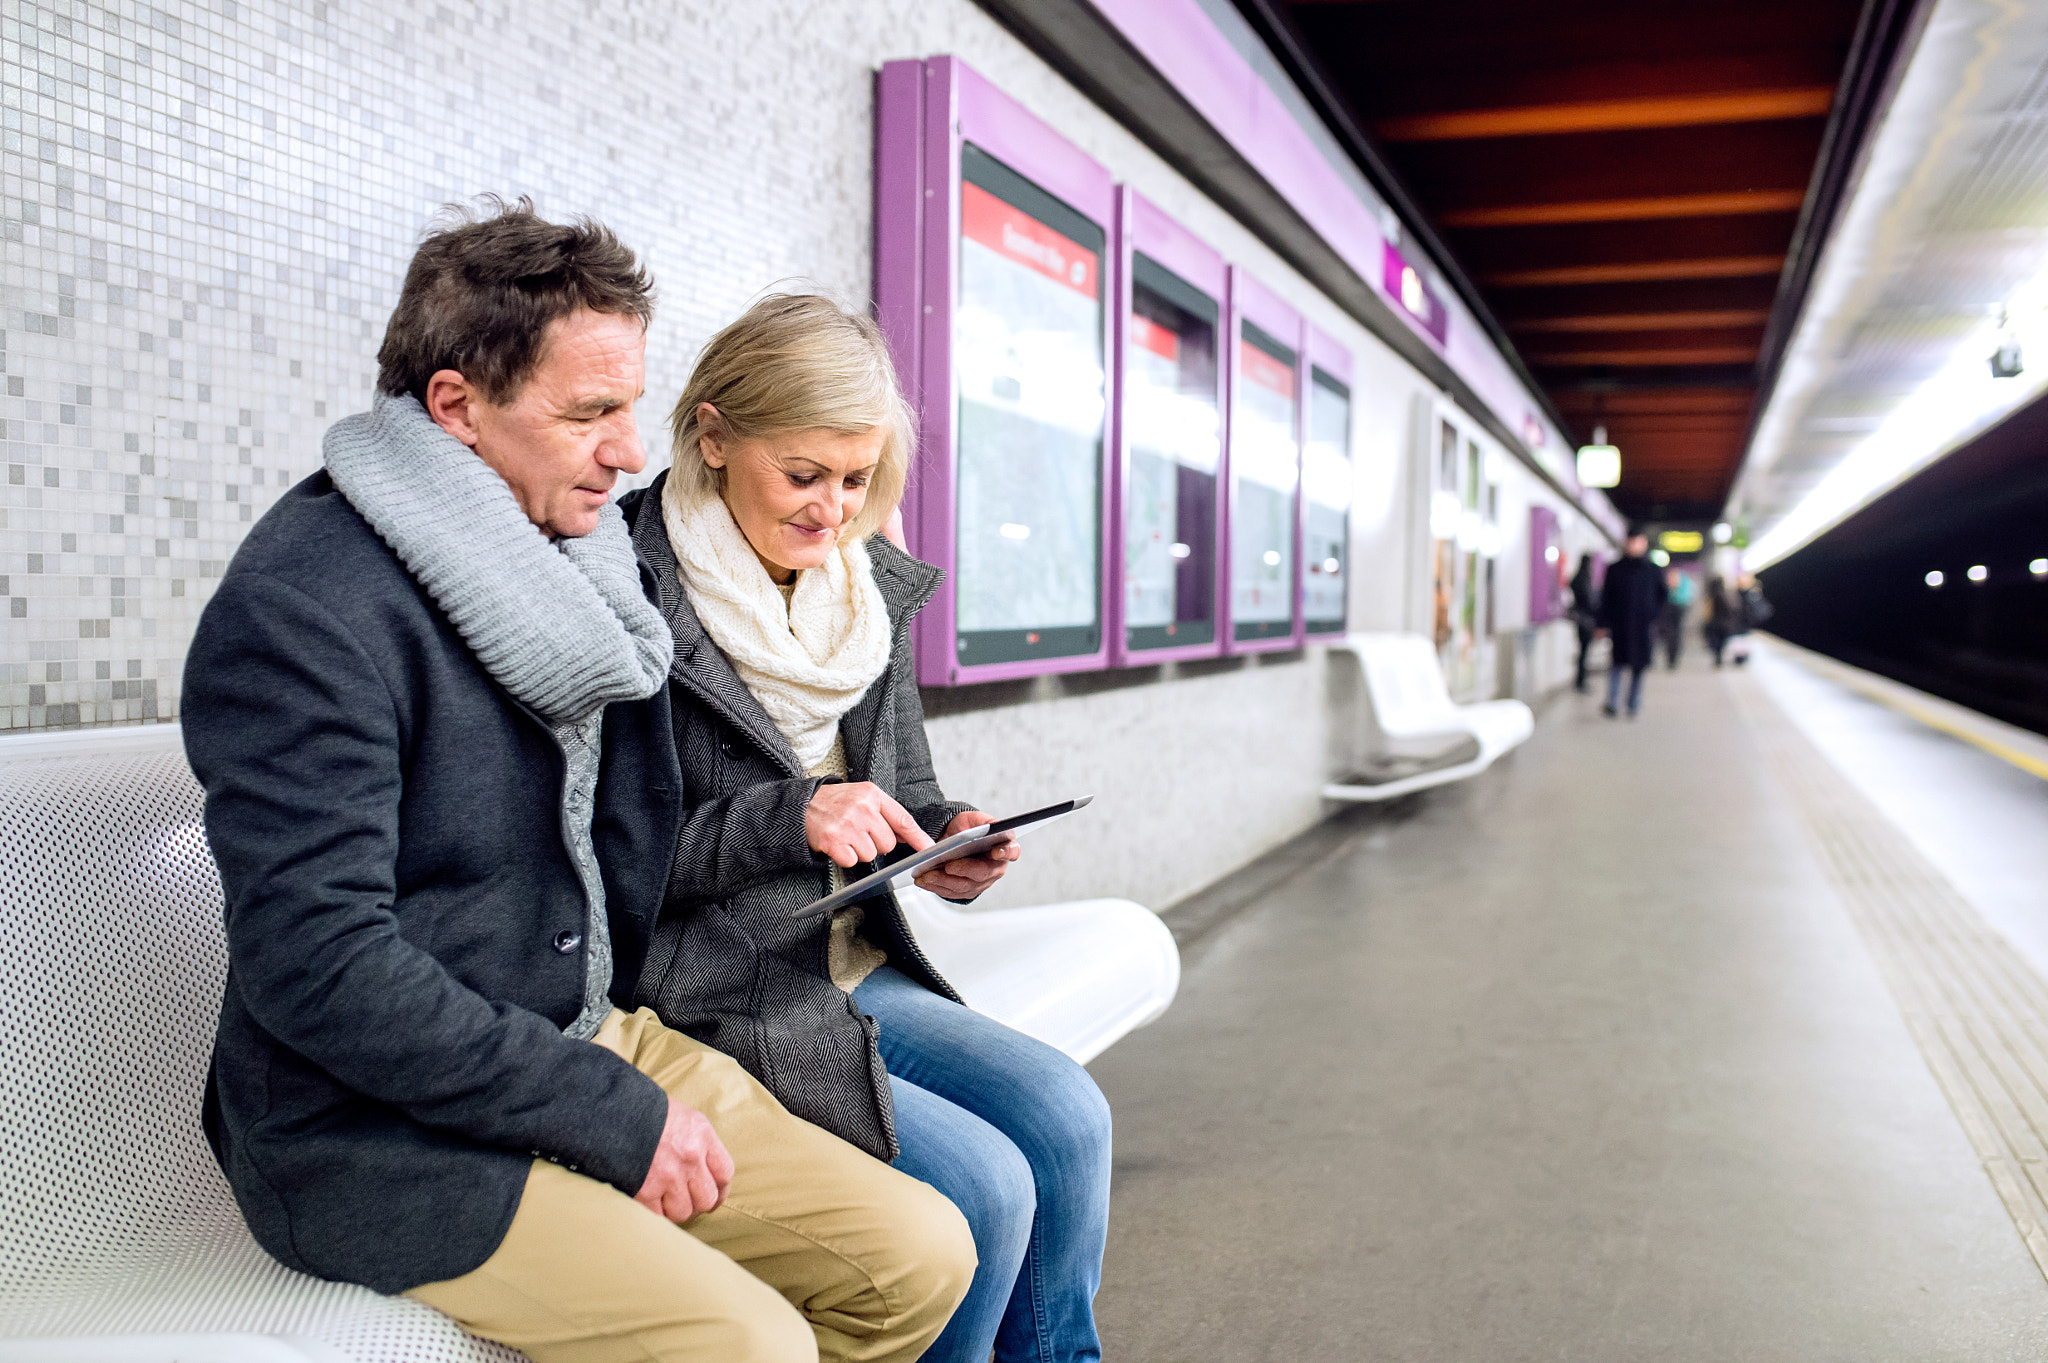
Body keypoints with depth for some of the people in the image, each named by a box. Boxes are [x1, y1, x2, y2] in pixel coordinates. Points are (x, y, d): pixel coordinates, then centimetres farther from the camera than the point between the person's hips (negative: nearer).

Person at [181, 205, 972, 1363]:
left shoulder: (577, 556, 9)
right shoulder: (304, 608, -17)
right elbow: (319, 967, -22)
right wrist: (613, 1116, -18)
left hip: (592, 1042, 7)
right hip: (382, 1132, -7)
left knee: (923, 1259, -6)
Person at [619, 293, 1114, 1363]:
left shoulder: (872, 593, 7)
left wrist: (944, 841, -6)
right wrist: (789, 818, -25)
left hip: (856, 975, 7)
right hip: (709, 1005, -7)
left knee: (1066, 1115, -8)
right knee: (986, 1188, -16)